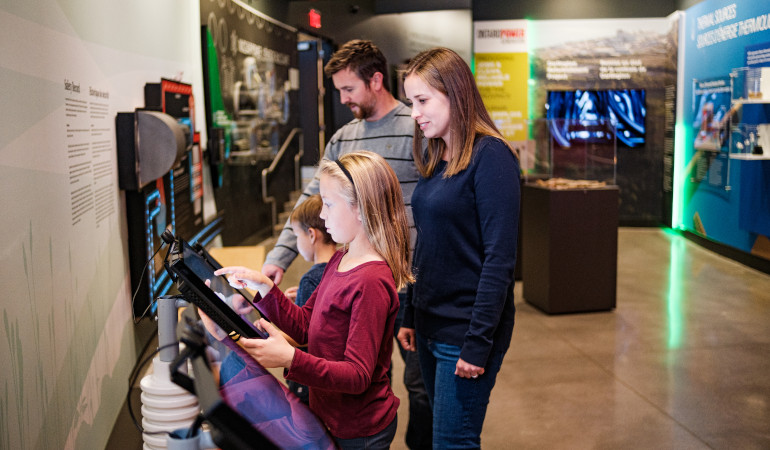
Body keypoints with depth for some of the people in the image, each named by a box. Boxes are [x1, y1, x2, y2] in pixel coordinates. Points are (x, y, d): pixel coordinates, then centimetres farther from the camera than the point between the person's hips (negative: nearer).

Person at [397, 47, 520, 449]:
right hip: (430, 326, 8)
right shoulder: (433, 158, 10)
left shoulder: (490, 156, -14)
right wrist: (409, 317, 12)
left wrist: (479, 343, -19)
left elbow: (499, 258, -18)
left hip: (465, 331, -8)